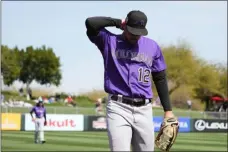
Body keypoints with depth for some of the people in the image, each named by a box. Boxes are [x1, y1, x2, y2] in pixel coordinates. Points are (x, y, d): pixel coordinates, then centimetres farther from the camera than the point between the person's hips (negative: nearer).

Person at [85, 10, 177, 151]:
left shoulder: (152, 46, 12)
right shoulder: (109, 41, 4)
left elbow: (160, 79, 17)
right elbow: (90, 23, -13)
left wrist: (168, 110, 13)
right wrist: (118, 22, 0)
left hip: (144, 110, 4)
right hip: (118, 108, -3)